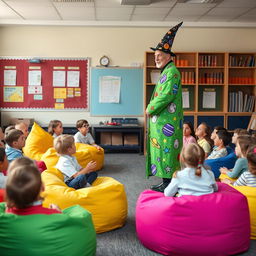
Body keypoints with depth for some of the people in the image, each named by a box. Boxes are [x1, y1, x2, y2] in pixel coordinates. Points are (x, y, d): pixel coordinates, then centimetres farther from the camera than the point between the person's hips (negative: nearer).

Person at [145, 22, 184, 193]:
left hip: (167, 122, -10)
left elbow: (166, 95, -21)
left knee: (166, 150, -7)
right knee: (162, 150, 13)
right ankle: (166, 182, 21)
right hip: (161, 120, 10)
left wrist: (150, 109, -10)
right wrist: (151, 108, 9)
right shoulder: (166, 72, 19)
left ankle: (168, 184, -1)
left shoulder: (172, 72, -12)